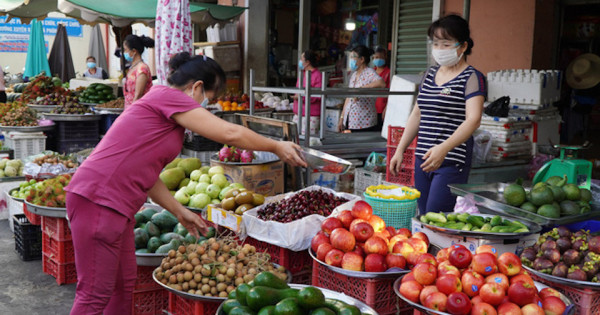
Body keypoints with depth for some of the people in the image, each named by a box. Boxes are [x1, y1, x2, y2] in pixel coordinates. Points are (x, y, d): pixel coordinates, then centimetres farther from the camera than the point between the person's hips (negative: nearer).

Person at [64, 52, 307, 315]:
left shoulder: (161, 102, 20)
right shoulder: (167, 96, -9)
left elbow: (145, 174, 21)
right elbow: (230, 133, -15)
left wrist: (179, 212, 21)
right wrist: (277, 148, -2)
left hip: (114, 204, 11)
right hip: (99, 201, -11)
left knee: (124, 286, 17)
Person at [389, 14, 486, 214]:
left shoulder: (472, 78, -6)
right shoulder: (430, 74, 16)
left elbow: (473, 120, -19)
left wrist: (444, 148, -32)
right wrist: (400, 150, 16)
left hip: (452, 162, -7)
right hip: (423, 159, 7)